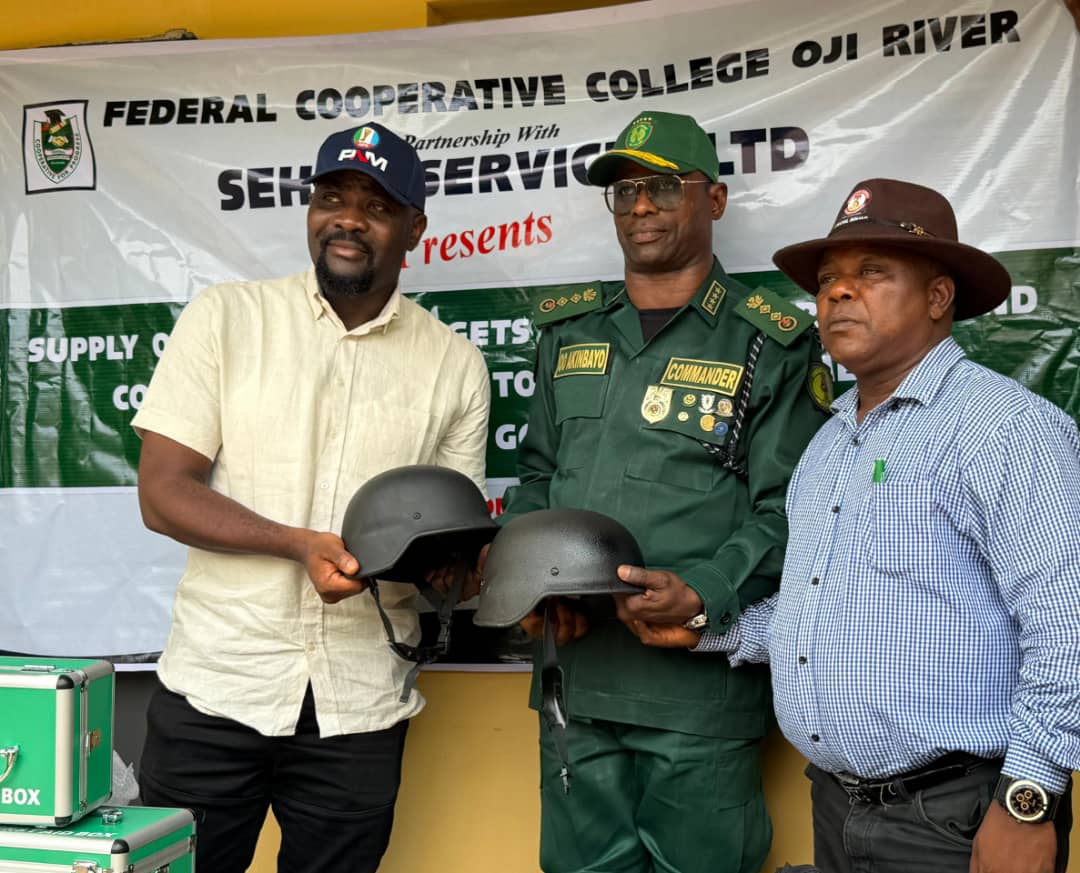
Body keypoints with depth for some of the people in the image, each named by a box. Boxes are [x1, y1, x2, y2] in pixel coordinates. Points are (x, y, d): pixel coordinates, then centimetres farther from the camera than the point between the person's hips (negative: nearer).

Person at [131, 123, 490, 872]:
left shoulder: (454, 364, 4)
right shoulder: (225, 317, -1)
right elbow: (162, 494, -6)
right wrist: (300, 544, -20)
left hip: (361, 706, 1)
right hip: (216, 687, -1)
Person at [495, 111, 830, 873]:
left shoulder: (769, 347, 0)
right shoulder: (569, 333, 15)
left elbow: (786, 510, -5)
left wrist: (702, 594, -20)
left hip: (701, 687, -4)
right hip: (576, 675, 5)